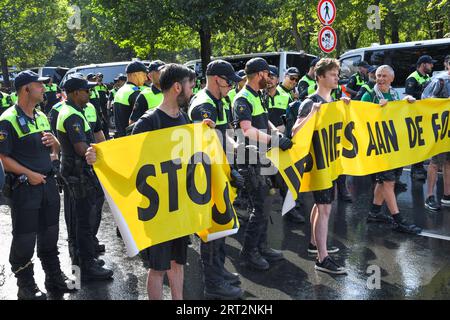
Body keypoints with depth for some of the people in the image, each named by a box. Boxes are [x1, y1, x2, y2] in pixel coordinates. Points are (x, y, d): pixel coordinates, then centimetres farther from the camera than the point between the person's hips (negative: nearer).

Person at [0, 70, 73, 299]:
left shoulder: (41, 116, 12)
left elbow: (55, 149, 19)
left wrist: (54, 141, -3)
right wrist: (28, 174, -21)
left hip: (48, 182, 7)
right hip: (24, 186, -7)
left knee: (49, 234, 16)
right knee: (24, 238, 3)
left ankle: (54, 278, 30)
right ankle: (26, 286, 18)